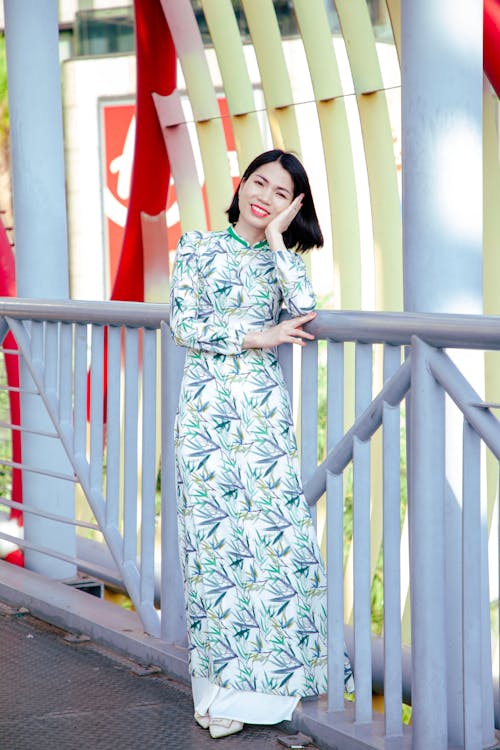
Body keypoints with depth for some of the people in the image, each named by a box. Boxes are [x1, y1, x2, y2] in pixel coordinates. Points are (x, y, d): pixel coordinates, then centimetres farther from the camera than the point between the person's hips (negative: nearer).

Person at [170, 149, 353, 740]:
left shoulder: (283, 256, 12)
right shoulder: (198, 247, 7)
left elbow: (303, 309, -9)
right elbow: (183, 324, -4)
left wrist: (275, 236, -5)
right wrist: (259, 337, -10)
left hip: (266, 411, 2)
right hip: (208, 410, -1)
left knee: (277, 530, -6)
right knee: (215, 535, -3)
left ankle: (260, 679, 5)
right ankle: (220, 678, 5)